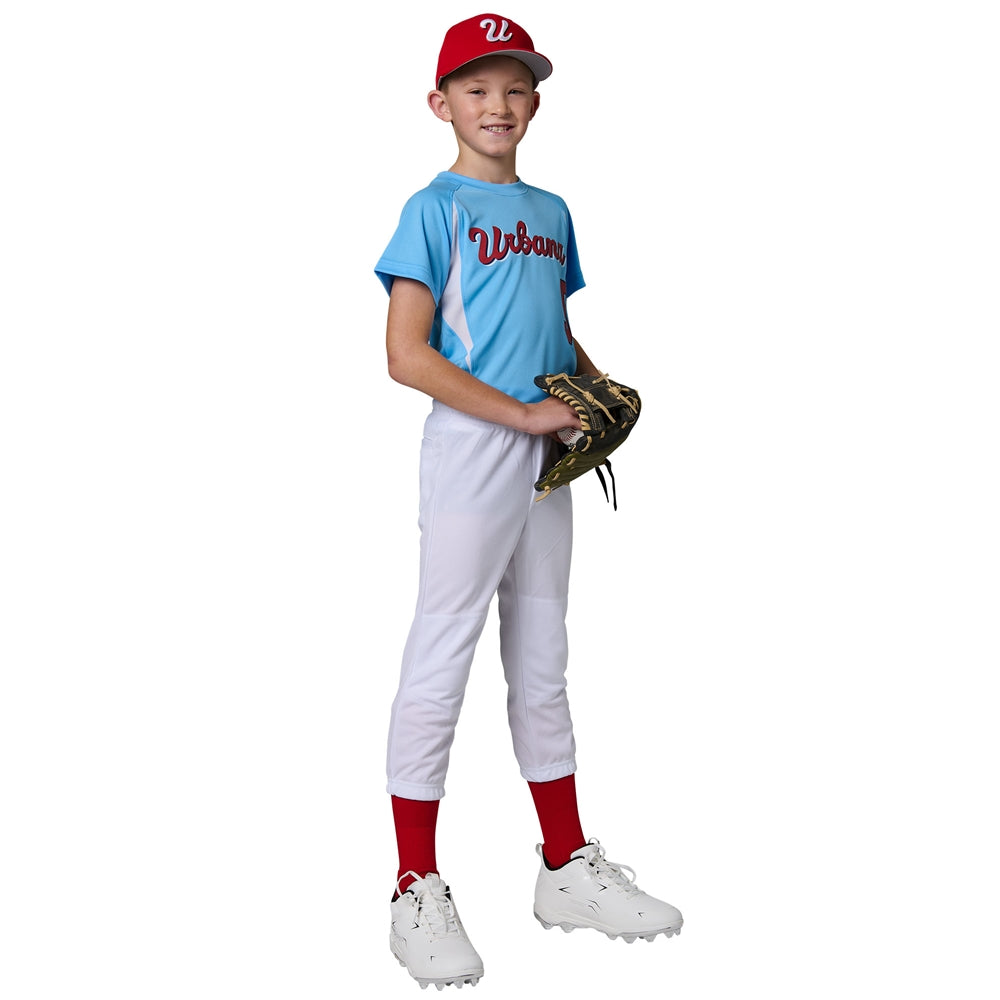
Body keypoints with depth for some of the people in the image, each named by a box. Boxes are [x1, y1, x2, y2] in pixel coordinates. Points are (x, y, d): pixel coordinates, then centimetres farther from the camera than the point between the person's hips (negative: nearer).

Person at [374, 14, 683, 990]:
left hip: (548, 462, 7)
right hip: (469, 459, -7)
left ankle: (568, 870, 26)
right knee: (440, 663, -2)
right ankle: (418, 893, 11)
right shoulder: (434, 208, -5)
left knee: (543, 666, 14)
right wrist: (522, 414, -17)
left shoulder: (550, 211, 16)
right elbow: (405, 354, -14)